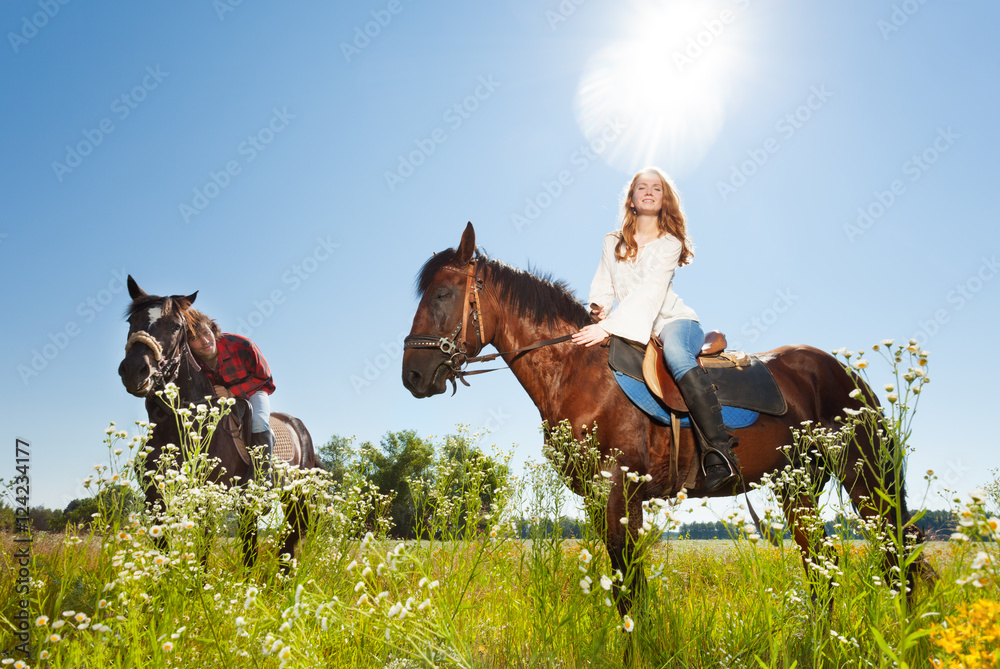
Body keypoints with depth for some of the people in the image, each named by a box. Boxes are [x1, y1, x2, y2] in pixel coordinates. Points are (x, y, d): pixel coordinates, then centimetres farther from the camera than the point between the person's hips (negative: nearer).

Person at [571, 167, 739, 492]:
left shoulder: (669, 244, -5)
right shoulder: (613, 243, 10)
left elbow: (650, 294, -19)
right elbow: (603, 285, 13)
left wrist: (608, 327, -31)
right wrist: (598, 307, -13)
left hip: (675, 321, -6)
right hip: (632, 331, 6)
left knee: (674, 352, -39)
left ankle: (720, 456, -50)